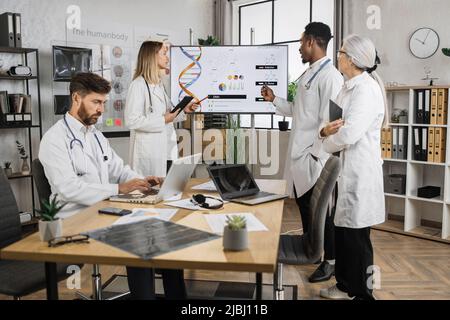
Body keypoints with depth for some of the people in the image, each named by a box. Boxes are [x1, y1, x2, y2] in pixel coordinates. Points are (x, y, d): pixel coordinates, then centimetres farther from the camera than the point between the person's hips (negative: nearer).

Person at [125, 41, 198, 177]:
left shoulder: (159, 83, 17)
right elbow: (132, 120, -19)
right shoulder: (138, 84, -12)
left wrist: (183, 110, 8)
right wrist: (163, 120, -19)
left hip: (166, 150, 8)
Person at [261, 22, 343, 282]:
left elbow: (330, 121, -21)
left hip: (314, 158, -9)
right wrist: (274, 100, 16)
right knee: (304, 205, 19)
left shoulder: (330, 76, -15)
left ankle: (331, 261, 19)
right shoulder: (308, 75, 14)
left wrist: (316, 154, -21)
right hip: (299, 155, 9)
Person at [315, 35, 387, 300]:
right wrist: (326, 131, -10)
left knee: (356, 235, 2)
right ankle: (346, 285, 32)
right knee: (343, 230, 17)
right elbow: (336, 126, 14)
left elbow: (349, 134, -24)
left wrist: (326, 142, -5)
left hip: (360, 171, -9)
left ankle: (361, 292, 19)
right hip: (344, 169, 9)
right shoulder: (349, 88, 14)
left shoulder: (366, 89, -16)